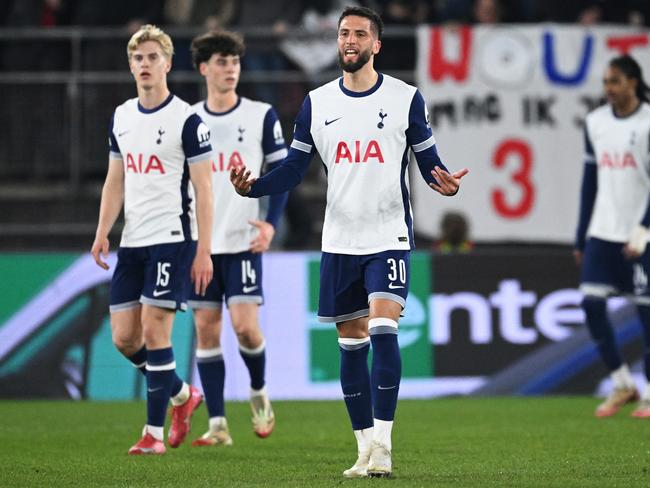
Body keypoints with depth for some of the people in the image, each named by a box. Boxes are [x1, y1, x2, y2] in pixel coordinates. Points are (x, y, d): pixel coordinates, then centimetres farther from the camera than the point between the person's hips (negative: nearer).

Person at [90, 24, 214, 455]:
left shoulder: (186, 120, -7)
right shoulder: (121, 117, 12)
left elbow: (203, 188, -8)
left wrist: (203, 250, -12)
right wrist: (103, 233, 6)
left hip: (172, 239, -7)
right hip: (133, 242, 7)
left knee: (155, 332, -9)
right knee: (124, 337, 5)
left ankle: (154, 432, -2)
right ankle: (183, 396, 26)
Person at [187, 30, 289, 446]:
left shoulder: (262, 116, 0)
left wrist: (271, 224, -10)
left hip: (243, 241, -3)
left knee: (245, 326, -12)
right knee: (206, 330, 0)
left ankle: (259, 392, 17)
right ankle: (218, 424, 4)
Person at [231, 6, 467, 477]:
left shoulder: (406, 98, -1)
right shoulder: (316, 103, 7)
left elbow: (429, 160, 3)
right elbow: (293, 169, 8)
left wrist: (444, 183, -20)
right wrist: (252, 186, -10)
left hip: (389, 238, -3)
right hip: (339, 241, 4)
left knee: (383, 331, -19)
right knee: (351, 344, 6)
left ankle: (382, 443, -16)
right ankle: (365, 449, 14)